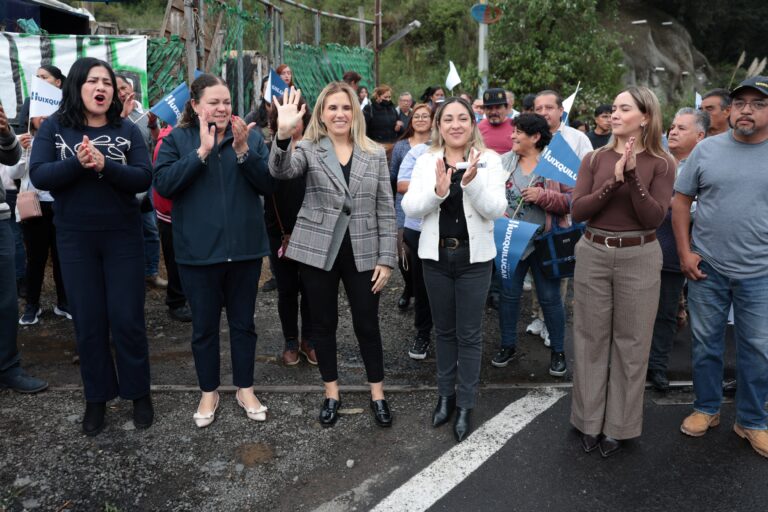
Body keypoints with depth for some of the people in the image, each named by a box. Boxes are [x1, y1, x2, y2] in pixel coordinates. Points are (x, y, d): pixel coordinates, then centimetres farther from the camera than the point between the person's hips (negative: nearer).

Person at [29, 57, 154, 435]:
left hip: (123, 238, 0)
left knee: (127, 319, 3)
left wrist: (104, 166, -25)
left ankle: (139, 393, 20)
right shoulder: (54, 128, 1)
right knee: (88, 321, 7)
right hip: (75, 240, 1)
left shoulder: (127, 130, 1)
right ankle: (96, 397, 23)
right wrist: (77, 164, -25)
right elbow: (38, 176, -9)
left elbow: (144, 178, -10)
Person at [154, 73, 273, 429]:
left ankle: (245, 389, 30)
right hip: (198, 251, -1)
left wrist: (243, 151, -18)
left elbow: (267, 184, -5)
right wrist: (202, 151, -20)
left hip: (245, 248, 1)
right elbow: (163, 184, -14)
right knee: (204, 326, 11)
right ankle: (209, 392, 29)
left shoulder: (250, 136, 3)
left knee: (243, 322, 13)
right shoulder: (176, 140, 0)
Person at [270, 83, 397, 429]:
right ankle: (331, 392, 28)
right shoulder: (309, 149, 0)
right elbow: (281, 171, -23)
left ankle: (377, 394, 26)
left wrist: (387, 258, -3)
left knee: (367, 325, 8)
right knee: (323, 323, 11)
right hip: (317, 251, 0)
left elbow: (386, 209, 3)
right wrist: (283, 135, -42)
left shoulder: (375, 154, 4)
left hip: (363, 253, 1)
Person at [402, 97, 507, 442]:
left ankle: (465, 405, 19)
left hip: (474, 257, -2)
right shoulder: (426, 161, 2)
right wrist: (437, 191, -25)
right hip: (436, 255, 2)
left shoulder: (489, 160, -2)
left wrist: (472, 182, -27)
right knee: (444, 330, 16)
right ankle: (445, 395, 32)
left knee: (469, 334, 5)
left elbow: (496, 210, -12)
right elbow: (410, 208, -8)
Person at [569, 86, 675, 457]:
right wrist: (614, 180, -18)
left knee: (631, 344, 7)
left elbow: (654, 218, -13)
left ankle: (619, 425, 22)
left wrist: (633, 176, -21)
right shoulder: (594, 159, 3)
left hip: (638, 258, -1)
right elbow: (577, 212, -7)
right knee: (591, 340, 8)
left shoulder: (661, 163, -2)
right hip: (593, 255, 2)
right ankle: (590, 420, 23)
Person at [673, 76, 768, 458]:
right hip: (706, 268, 1)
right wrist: (685, 252, -3)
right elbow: (681, 201, 3)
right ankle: (706, 408, 30)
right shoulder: (707, 149, 1)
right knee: (705, 342, 12)